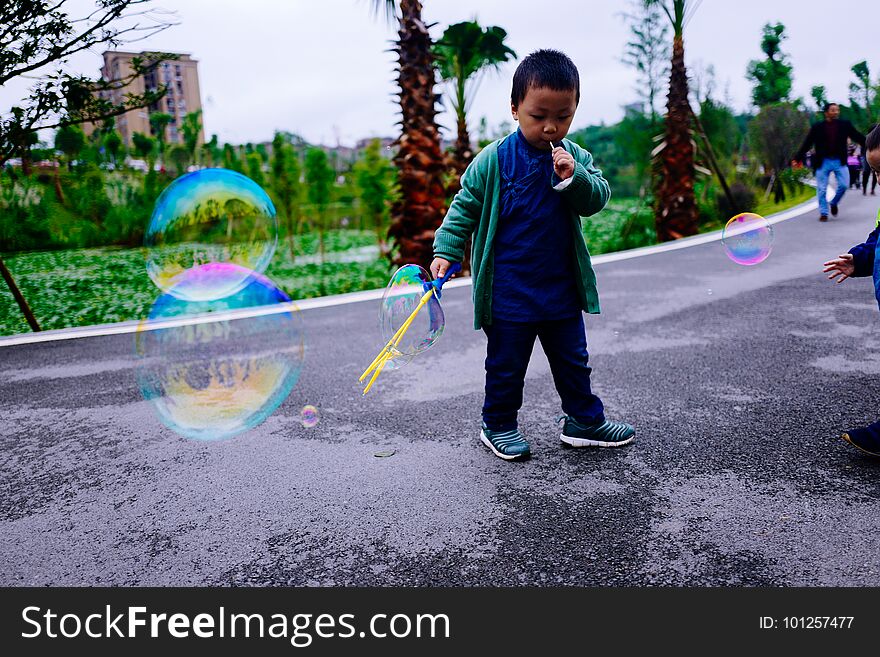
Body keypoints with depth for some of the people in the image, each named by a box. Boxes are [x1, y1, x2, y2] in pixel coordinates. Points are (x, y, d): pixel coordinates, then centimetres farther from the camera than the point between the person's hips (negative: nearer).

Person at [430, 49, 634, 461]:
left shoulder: (575, 158, 1)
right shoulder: (493, 161, -10)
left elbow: (596, 200, -5)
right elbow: (465, 207, -3)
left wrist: (573, 178, -23)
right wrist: (446, 251, -10)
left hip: (561, 288, 4)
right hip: (508, 292, -4)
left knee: (573, 360, 17)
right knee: (506, 364, 10)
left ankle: (584, 420, 34)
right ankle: (498, 425, 29)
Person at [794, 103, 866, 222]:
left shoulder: (845, 124, 4)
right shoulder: (817, 127, -1)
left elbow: (858, 137, 6)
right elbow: (807, 144, -1)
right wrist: (797, 158, -8)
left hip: (840, 161, 2)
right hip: (823, 162, -1)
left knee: (844, 185, -5)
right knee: (821, 189, 0)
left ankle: (834, 203, 22)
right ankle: (823, 213, 12)